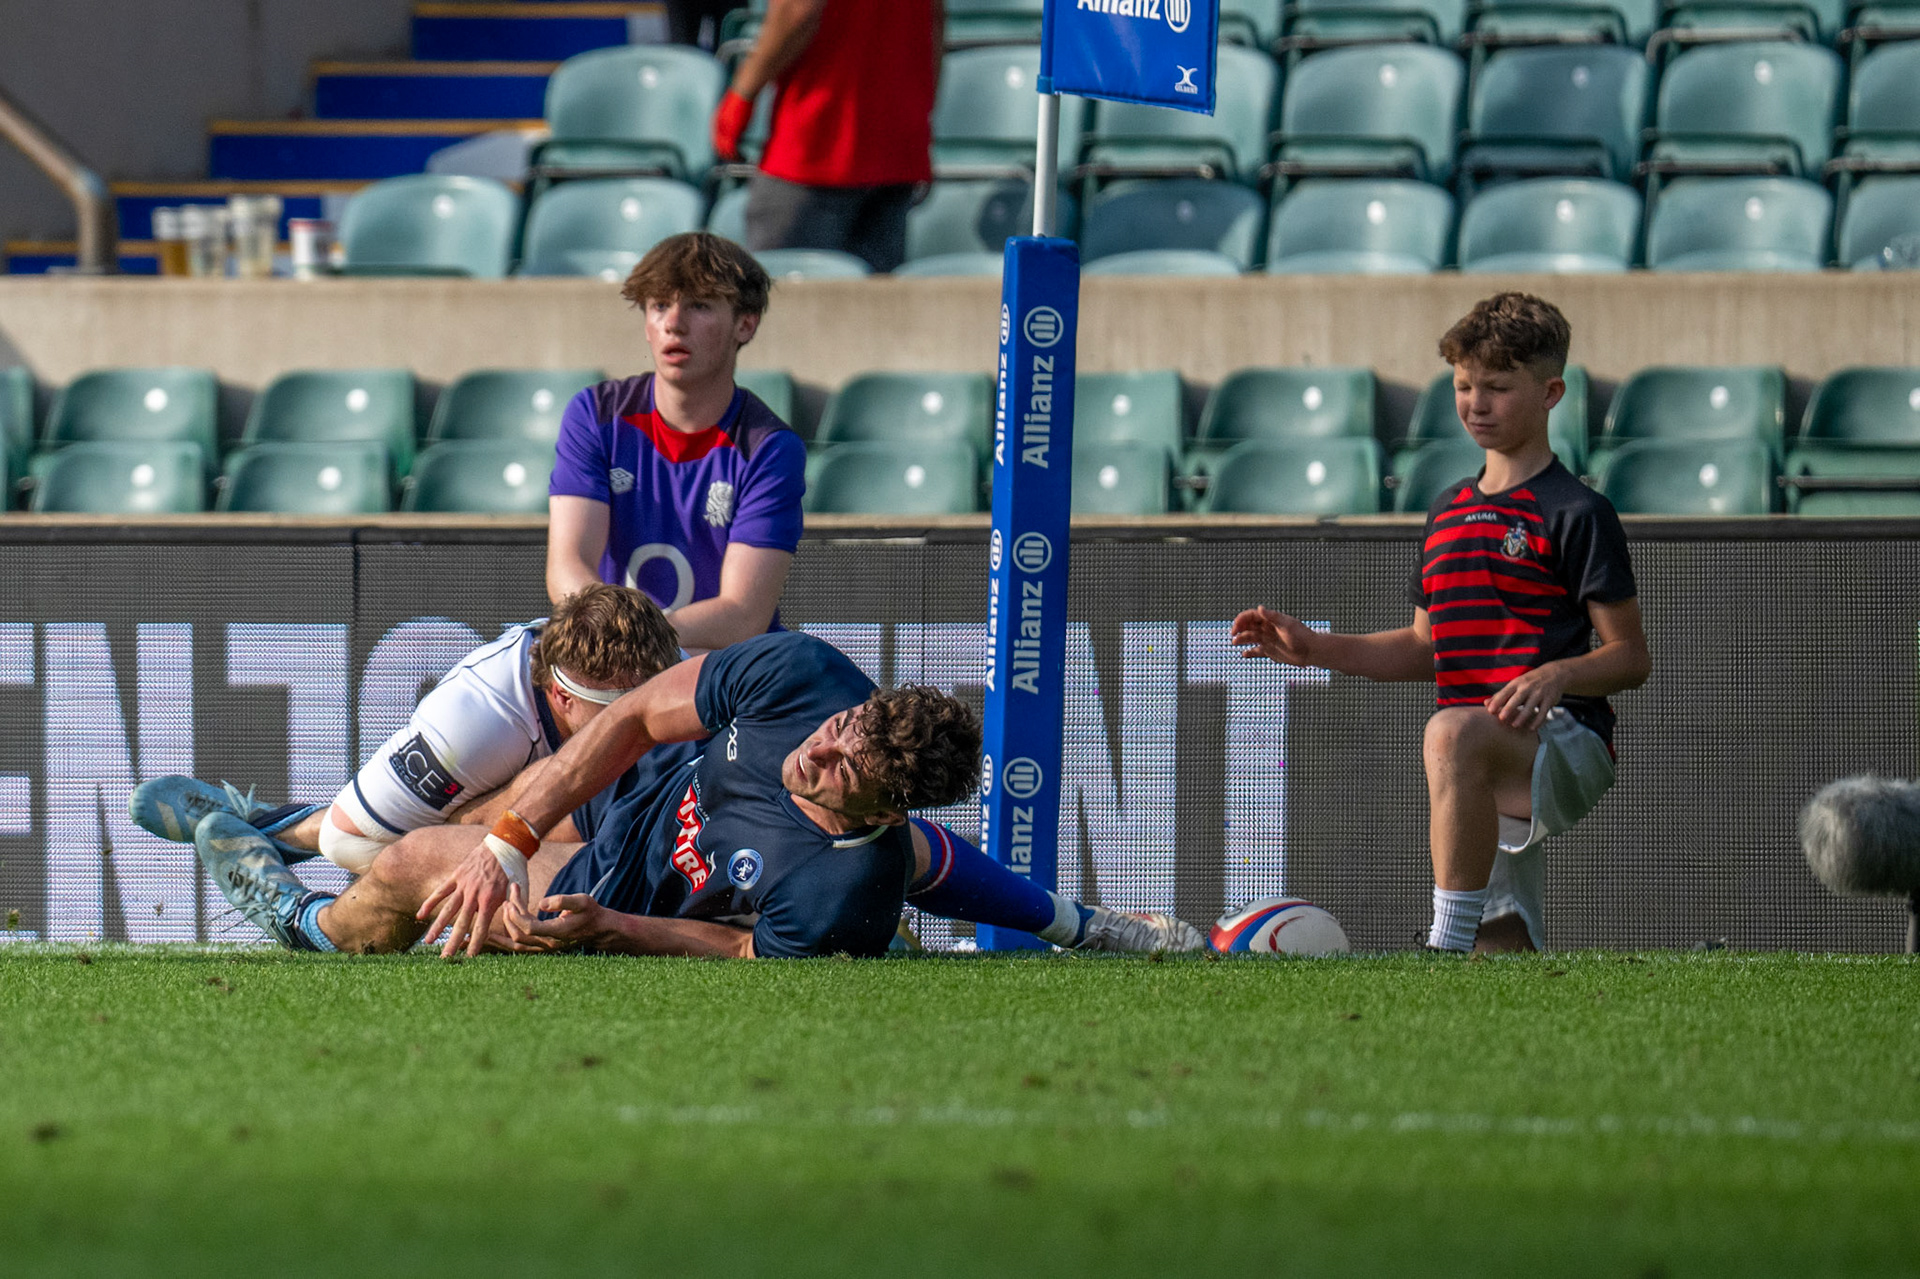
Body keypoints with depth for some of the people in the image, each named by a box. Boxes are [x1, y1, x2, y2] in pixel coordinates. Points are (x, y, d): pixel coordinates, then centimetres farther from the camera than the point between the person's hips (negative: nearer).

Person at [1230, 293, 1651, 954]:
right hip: (1490, 775, 8)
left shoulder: (1577, 514, -3)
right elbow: (1426, 647, 28)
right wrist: (1315, 648, 17)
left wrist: (1558, 675, -24)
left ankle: (1448, 942, -42)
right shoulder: (1447, 510, 20)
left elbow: (1631, 658, -5)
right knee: (1505, 952, 5)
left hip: (1566, 743, -8)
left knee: (1454, 732, -39)